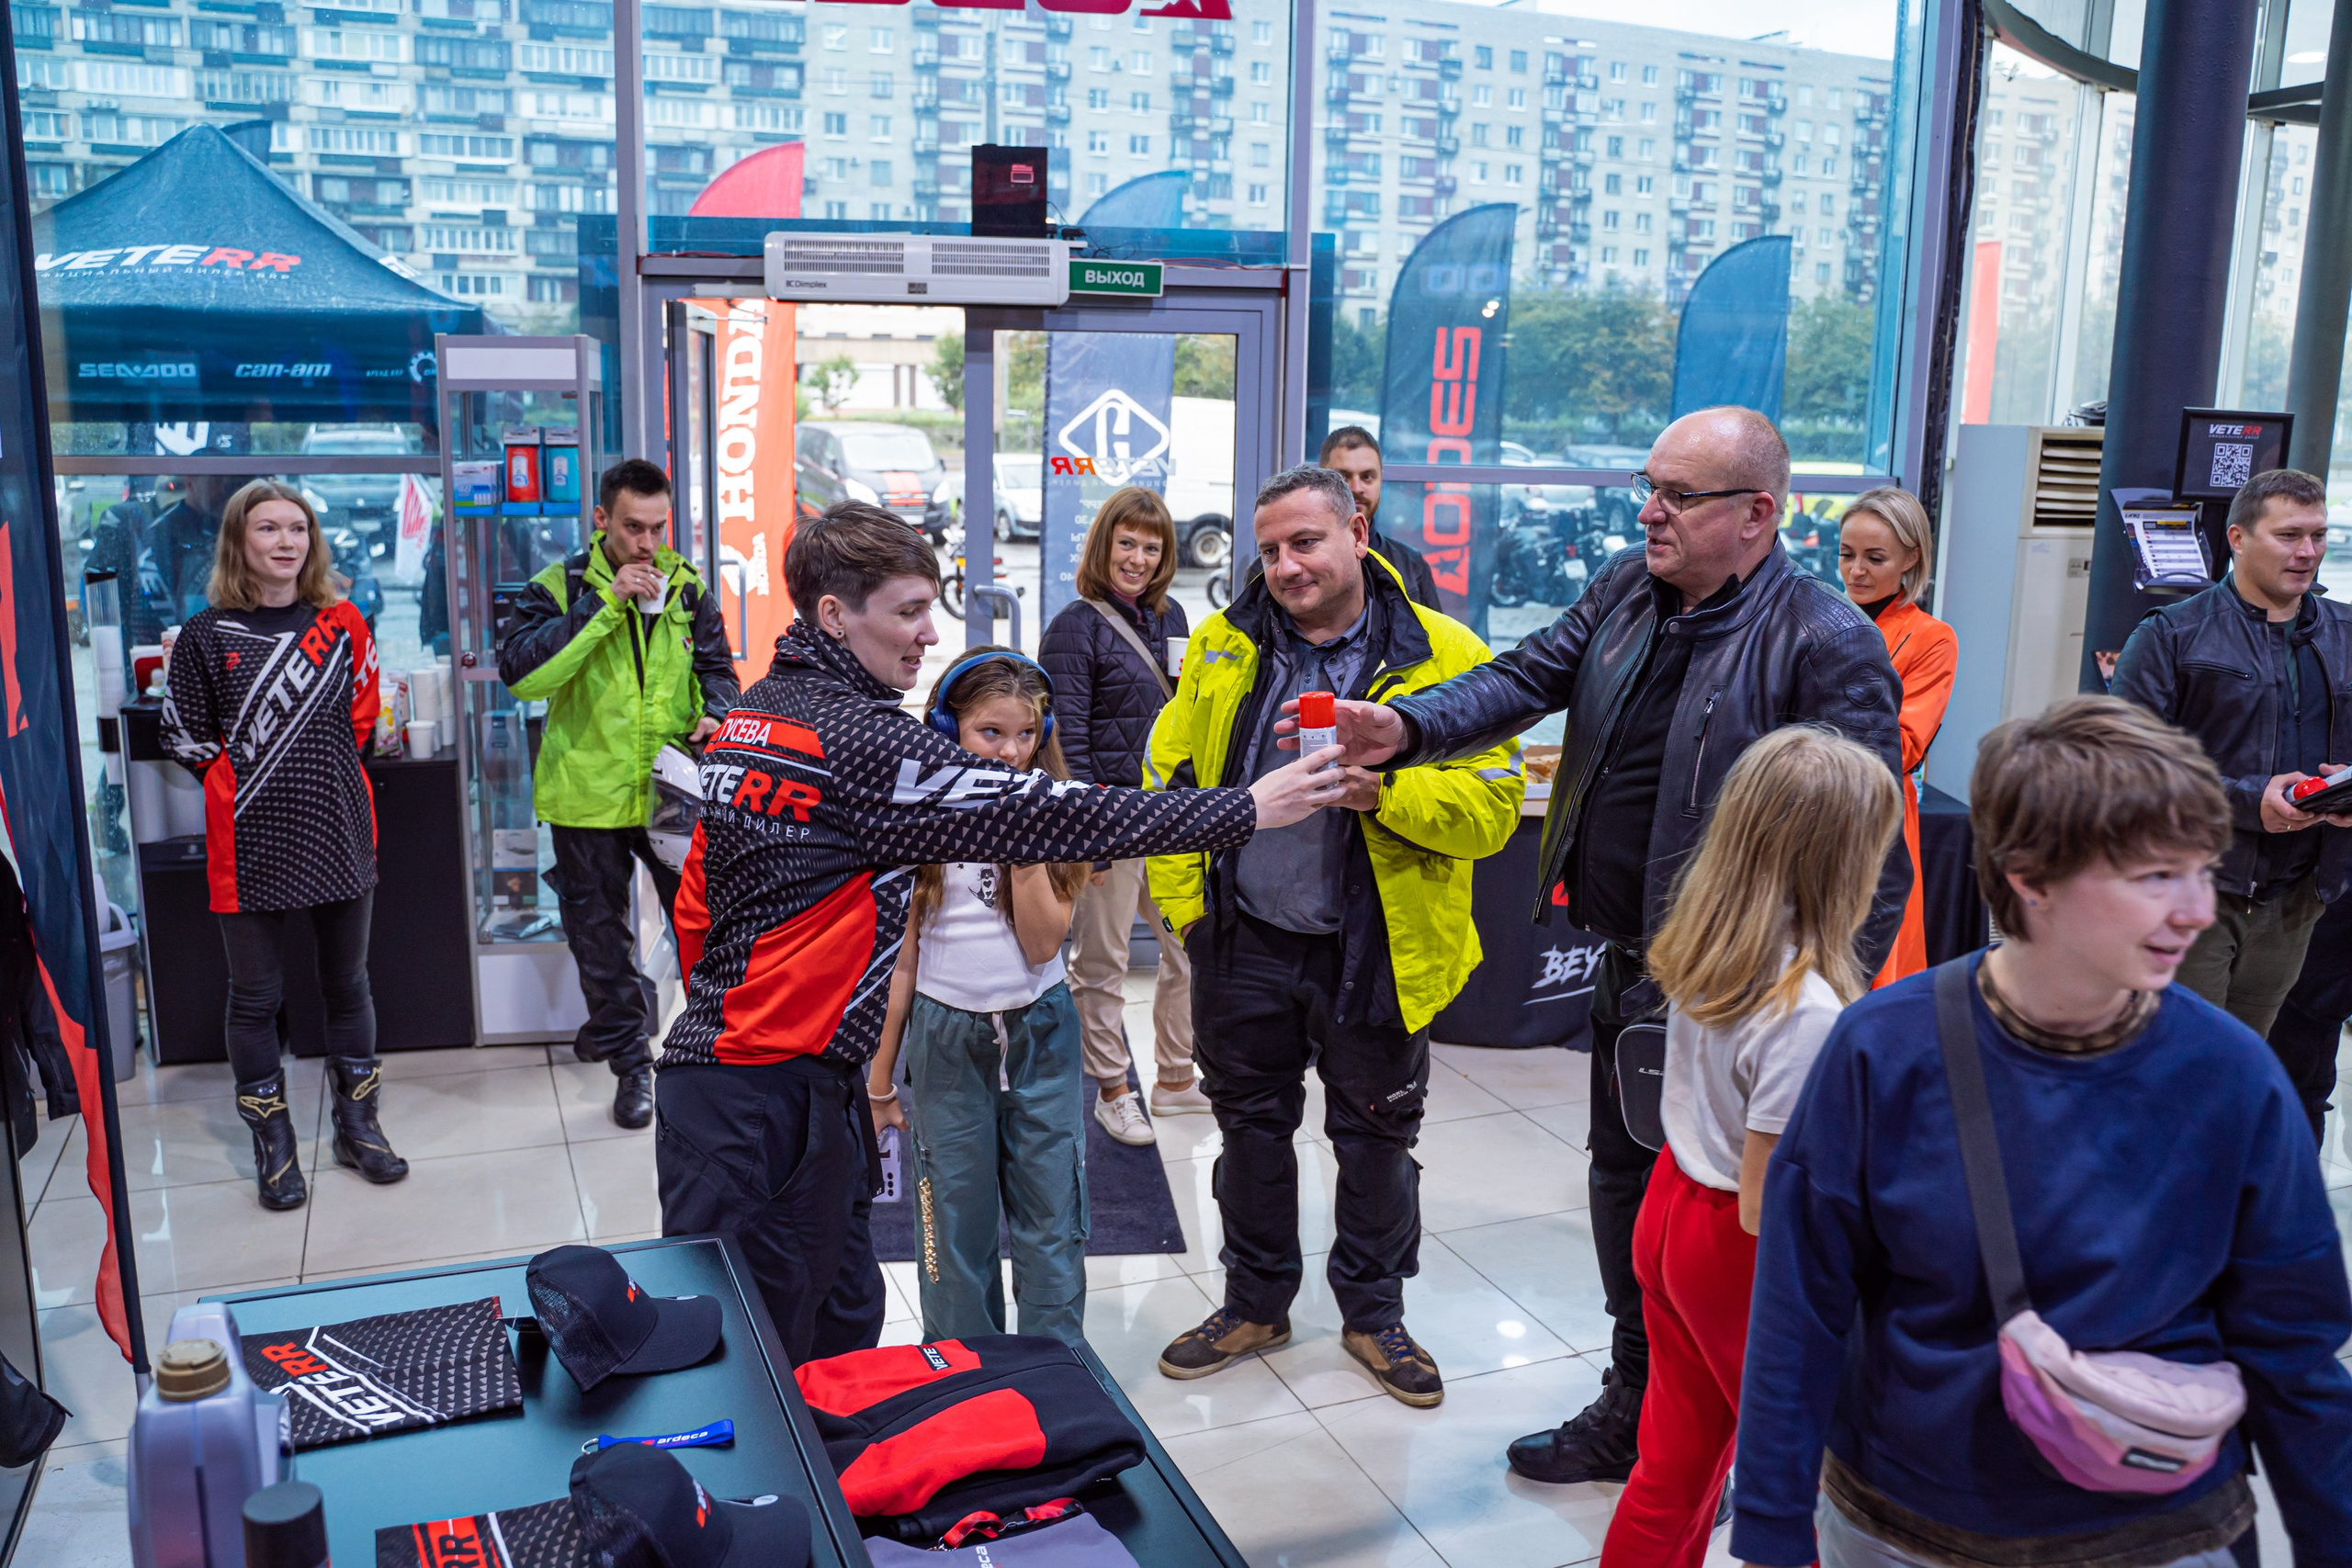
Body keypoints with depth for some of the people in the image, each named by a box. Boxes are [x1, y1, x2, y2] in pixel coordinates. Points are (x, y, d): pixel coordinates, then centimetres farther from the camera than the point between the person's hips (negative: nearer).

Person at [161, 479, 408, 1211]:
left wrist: (322, 777, 4)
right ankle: (273, 1146, 19)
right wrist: (246, 783, -2)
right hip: (249, 841, -2)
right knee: (255, 997, 6)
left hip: (339, 831, 2)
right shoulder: (207, 634, -2)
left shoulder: (341, 624, 3)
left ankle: (357, 1125, 26)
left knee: (348, 984, 12)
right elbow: (184, 737, 1)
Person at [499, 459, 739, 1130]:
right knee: (602, 938, 10)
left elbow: (716, 665, 12)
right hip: (590, 796, -1)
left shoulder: (689, 586, 4)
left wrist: (712, 714, -11)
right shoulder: (559, 588, -5)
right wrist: (605, 605, -24)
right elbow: (519, 671, -20)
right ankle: (631, 1063, 26)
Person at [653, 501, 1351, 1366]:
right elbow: (1045, 815, -17)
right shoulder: (856, 737, -17)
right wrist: (1246, 807, -12)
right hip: (764, 1100, -10)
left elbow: (696, 903, 16)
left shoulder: (755, 711, 13)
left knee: (843, 1317, 17)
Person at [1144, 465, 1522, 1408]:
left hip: (1375, 954, -3)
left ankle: (1373, 1314, 34)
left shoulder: (1442, 657, -10)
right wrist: (1180, 901, 1)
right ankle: (1255, 1303, 37)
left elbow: (1492, 805, -14)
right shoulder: (1222, 649, 2)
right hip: (1245, 943, 3)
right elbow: (1171, 776, 8)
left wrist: (1387, 791, -30)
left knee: (1376, 1137, 13)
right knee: (1251, 1126, 17)